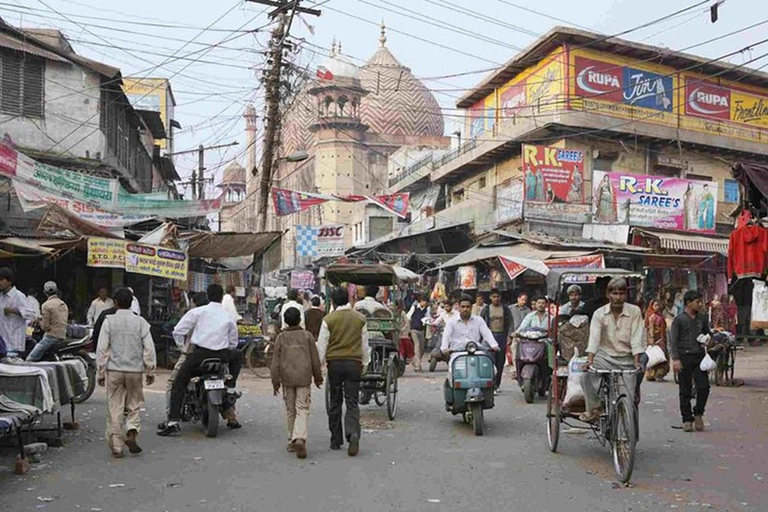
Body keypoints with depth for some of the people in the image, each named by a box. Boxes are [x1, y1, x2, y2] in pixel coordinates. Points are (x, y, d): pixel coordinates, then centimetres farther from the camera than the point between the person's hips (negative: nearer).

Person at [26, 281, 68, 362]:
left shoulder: (47, 305, -9)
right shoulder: (63, 304, 14)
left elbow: (45, 326, -12)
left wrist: (39, 320, 9)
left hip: (51, 336, -8)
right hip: (63, 337, 8)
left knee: (30, 359, -8)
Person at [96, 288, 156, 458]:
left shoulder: (109, 321, -2)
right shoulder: (140, 322, -1)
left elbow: (102, 349, -3)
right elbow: (149, 348, -1)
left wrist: (101, 372, 5)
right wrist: (150, 371, 8)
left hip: (114, 370, 0)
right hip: (135, 370, 0)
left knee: (114, 408, 6)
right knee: (134, 405, 15)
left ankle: (117, 447, 8)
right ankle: (131, 432, -8)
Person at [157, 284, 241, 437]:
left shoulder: (197, 311, 5)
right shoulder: (228, 317, 13)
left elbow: (178, 331, 1)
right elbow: (233, 343, 18)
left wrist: (182, 346, 18)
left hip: (200, 353, -1)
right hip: (221, 355, 2)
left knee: (178, 385, 10)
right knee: (237, 355, 34)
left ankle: (173, 422, 0)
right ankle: (230, 388, 25)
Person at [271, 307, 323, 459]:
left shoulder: (281, 337, 2)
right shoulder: (307, 336, 0)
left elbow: (275, 362, 2)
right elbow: (315, 360, 4)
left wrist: (275, 381, 8)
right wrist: (318, 377, 15)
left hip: (287, 379, 1)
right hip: (304, 378, -1)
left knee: (290, 410, 13)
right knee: (302, 409, -4)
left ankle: (292, 441, 20)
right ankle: (299, 438, -23)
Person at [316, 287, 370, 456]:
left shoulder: (328, 320, -5)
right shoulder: (360, 318, 3)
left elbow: (322, 345, -2)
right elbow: (365, 344, 9)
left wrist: (318, 365, 9)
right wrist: (364, 363, 21)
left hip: (334, 363, -1)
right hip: (354, 363, 1)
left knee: (335, 403, 10)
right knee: (352, 402, 2)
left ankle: (336, 440, 16)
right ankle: (353, 434, -20)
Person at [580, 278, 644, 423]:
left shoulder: (635, 311, -3)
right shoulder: (599, 314, -3)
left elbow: (636, 339, -8)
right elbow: (594, 339, -12)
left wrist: (636, 362, -20)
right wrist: (589, 360, -27)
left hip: (627, 358, 0)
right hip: (605, 356, 0)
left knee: (630, 395, -7)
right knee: (588, 372, -28)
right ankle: (594, 409, -12)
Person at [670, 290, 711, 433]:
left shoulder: (702, 319, 11)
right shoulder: (679, 320, -3)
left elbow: (708, 333, 24)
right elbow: (673, 340, -6)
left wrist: (707, 339, -1)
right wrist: (675, 359, -14)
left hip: (699, 357, 4)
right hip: (684, 357, -3)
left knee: (704, 387, -7)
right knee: (685, 391, 3)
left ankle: (698, 413, 15)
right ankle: (687, 420, 12)